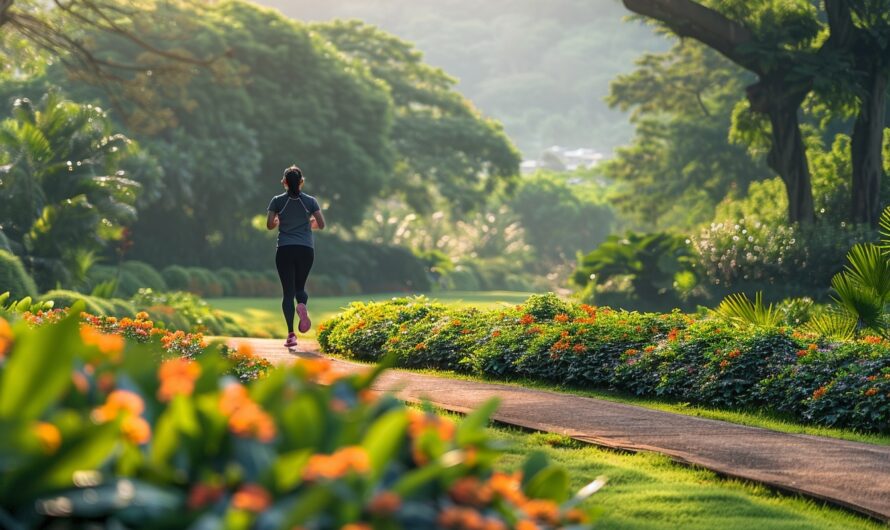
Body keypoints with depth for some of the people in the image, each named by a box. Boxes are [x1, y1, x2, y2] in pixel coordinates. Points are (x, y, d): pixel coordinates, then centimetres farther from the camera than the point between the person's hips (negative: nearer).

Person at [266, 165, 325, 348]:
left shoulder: (277, 201, -1)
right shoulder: (310, 201, 1)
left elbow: (270, 225, -2)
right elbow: (321, 225, 0)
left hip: (285, 250, -1)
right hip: (306, 249, 1)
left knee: (288, 291, 2)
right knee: (300, 287, 17)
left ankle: (291, 334, -10)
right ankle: (302, 305, -20)